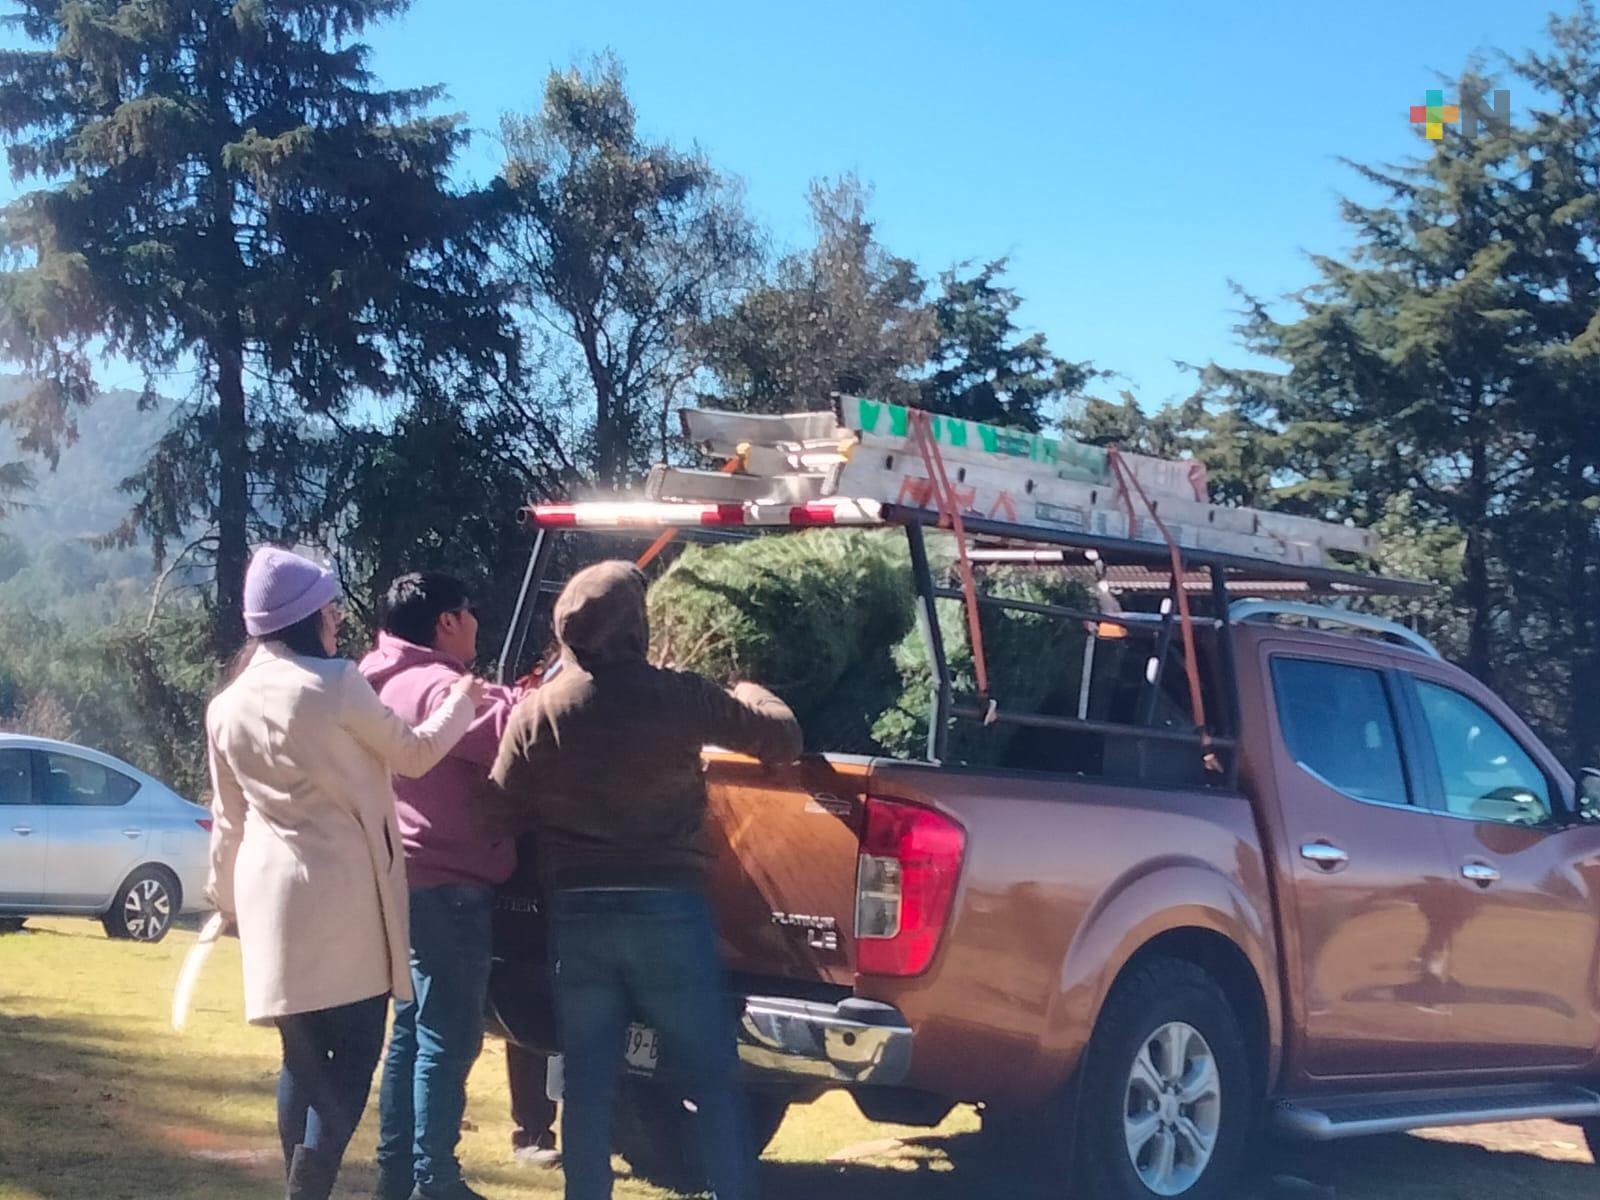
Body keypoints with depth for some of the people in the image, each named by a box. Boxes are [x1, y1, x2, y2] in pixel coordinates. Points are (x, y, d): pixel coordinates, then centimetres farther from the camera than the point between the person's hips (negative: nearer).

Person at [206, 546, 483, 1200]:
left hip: (271, 890, 7)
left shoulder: (227, 706, 8)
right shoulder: (334, 684, -10)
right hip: (341, 891, -7)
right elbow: (412, 753, 2)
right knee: (351, 1057, -2)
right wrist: (460, 703, 19)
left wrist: (228, 897, 27)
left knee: (302, 1058, 16)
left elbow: (229, 819, 15)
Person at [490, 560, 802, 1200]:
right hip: (668, 907, -2)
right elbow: (784, 737, 4)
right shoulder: (677, 696, -7)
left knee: (587, 1081, 10)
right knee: (713, 1077, 7)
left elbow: (507, 810, 4)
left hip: (577, 912, 2)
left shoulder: (535, 712, -3)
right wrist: (750, 694, 25)